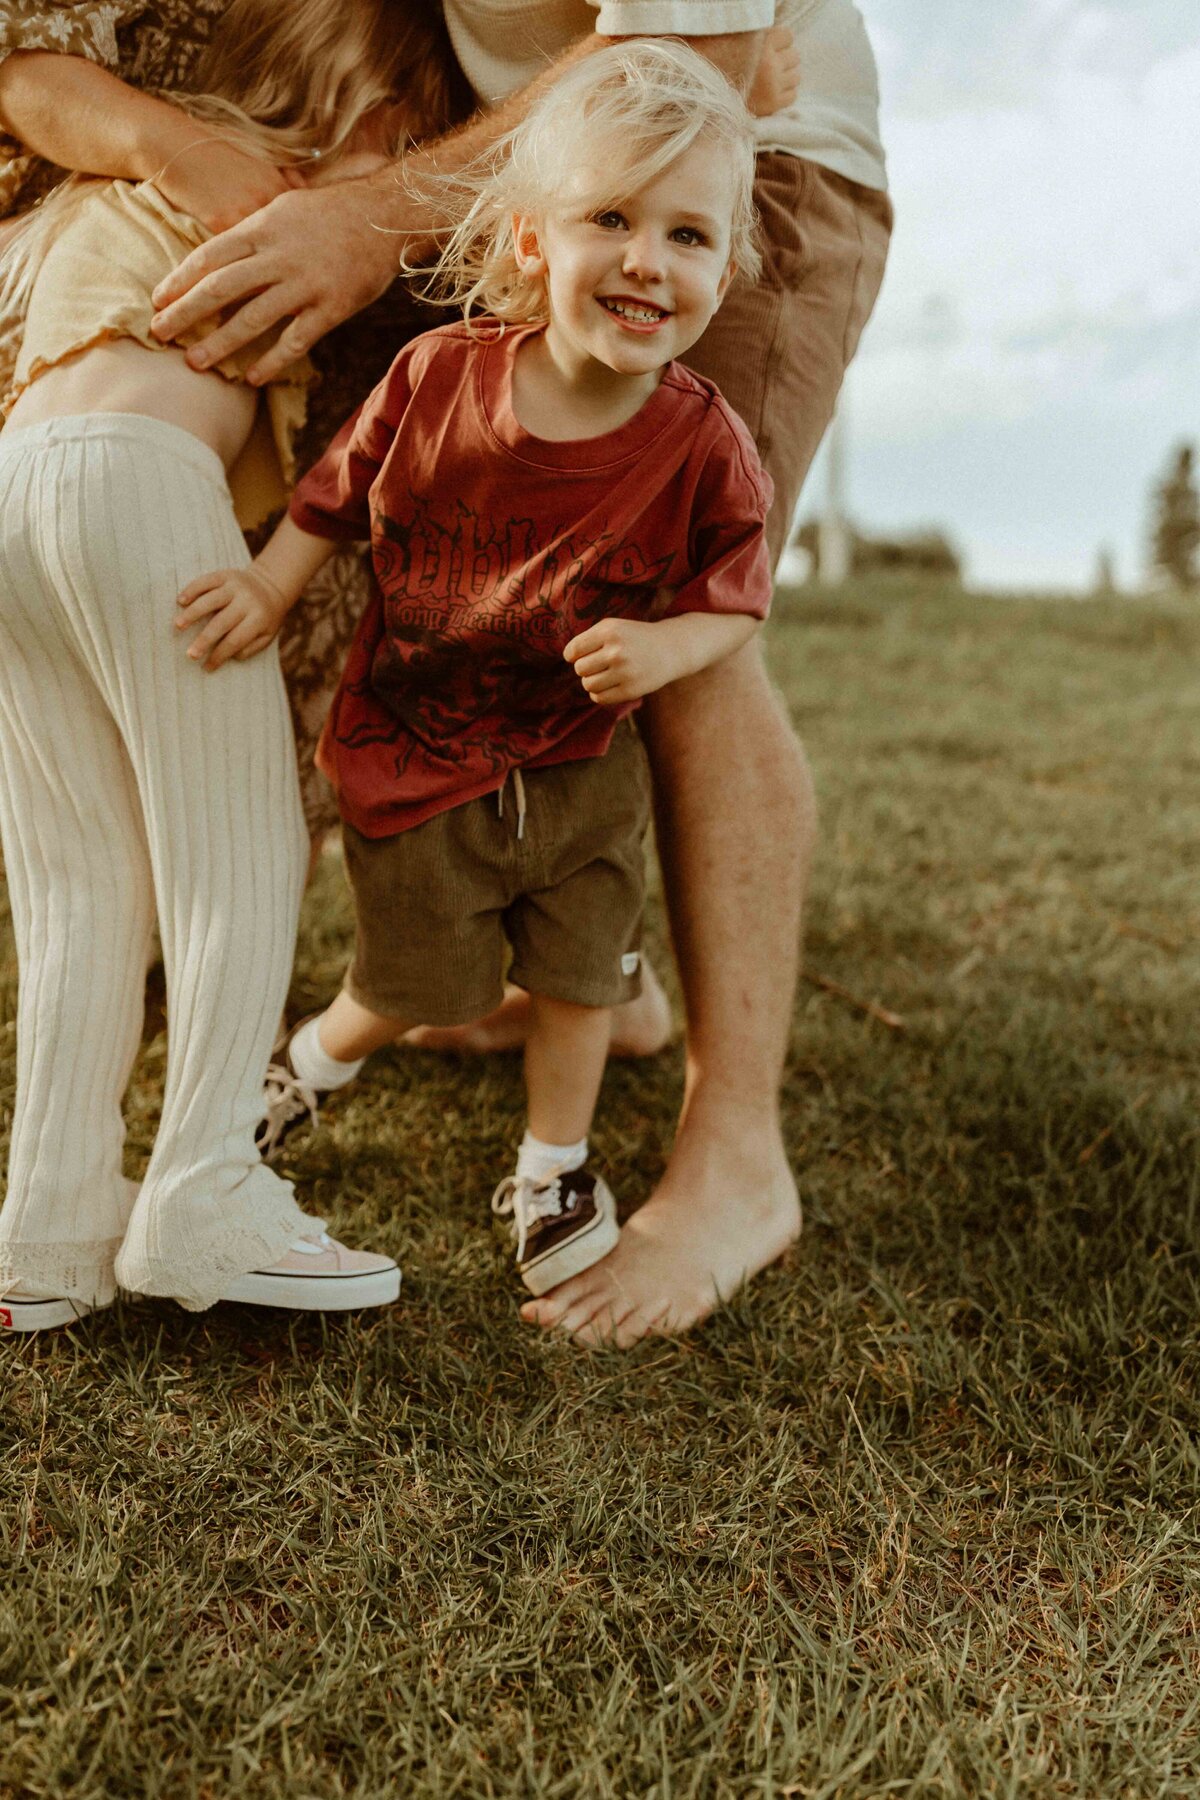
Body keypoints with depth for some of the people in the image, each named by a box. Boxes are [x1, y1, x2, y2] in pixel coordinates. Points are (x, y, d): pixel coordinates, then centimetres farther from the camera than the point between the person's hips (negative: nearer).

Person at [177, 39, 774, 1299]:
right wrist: (269, 588, -12)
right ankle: (315, 1056, 49)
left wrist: (661, 649, -28)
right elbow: (339, 491, 0)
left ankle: (553, 1165, 37)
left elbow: (733, 602, -8)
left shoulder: (703, 448, -17)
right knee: (420, 984, 13)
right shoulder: (439, 374, -16)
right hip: (414, 758, 0)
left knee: (579, 974, 12)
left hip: (578, 772, 1)